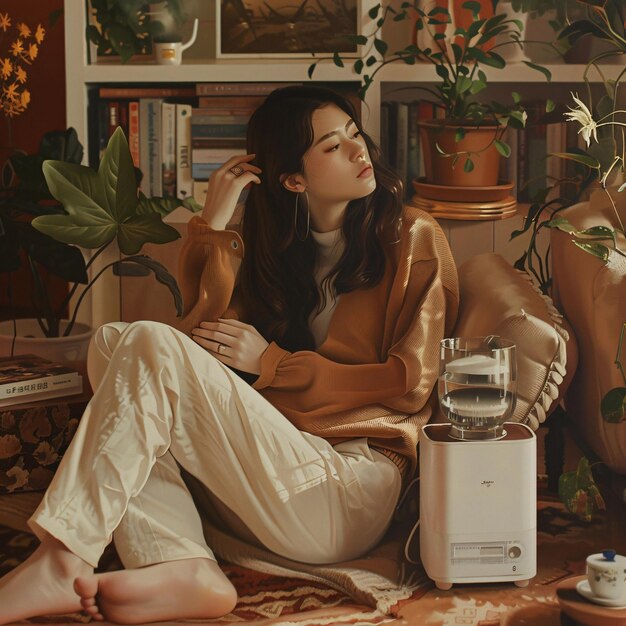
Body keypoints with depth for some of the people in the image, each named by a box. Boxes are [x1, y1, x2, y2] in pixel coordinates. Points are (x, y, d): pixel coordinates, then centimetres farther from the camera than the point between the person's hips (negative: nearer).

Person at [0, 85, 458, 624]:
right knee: (113, 343, -9)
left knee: (151, 346, -20)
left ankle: (63, 562, -30)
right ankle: (182, 568, -30)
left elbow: (412, 382, 0)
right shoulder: (267, 246, 20)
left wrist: (272, 363, -3)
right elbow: (202, 336, 4)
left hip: (352, 488, -5)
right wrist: (213, 225, -1)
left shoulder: (411, 238, 9)